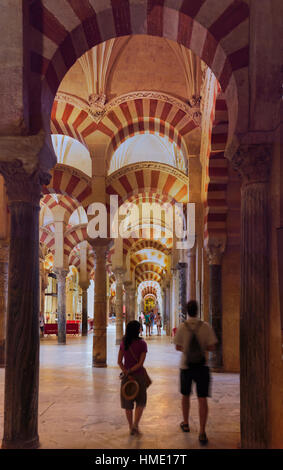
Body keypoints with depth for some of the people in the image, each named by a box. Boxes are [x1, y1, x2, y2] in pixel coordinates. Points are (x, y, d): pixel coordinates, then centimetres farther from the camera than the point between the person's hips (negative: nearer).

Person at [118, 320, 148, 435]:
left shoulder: (123, 343, -1)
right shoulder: (142, 344, -11)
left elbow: (119, 361, -4)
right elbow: (140, 363, -15)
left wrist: (125, 371, -11)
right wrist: (129, 371, -11)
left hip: (127, 376, 3)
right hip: (139, 375, -3)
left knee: (128, 403, 12)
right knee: (140, 402, 13)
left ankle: (131, 428, 17)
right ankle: (135, 424, -2)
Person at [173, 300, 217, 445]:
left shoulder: (182, 327, -7)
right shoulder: (205, 326, -9)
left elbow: (178, 347, -1)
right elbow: (212, 347, -7)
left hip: (186, 366, 1)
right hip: (202, 366, -1)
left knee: (185, 396, 21)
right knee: (202, 399, 2)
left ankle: (185, 424, 35)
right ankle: (202, 433, -3)